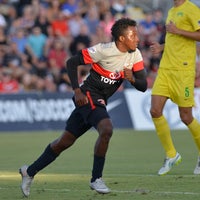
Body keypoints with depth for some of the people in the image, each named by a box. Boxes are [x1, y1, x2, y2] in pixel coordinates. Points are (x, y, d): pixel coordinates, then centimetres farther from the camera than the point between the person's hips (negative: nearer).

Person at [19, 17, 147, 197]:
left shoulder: (135, 55, -2)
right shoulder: (104, 50, -20)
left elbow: (143, 86, -3)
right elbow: (72, 62, -13)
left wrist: (132, 79, -25)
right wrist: (77, 91, -18)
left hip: (99, 101, 7)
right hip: (88, 96, -7)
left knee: (65, 141, 12)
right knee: (106, 129, -29)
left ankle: (30, 171, 25)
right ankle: (96, 179, -15)